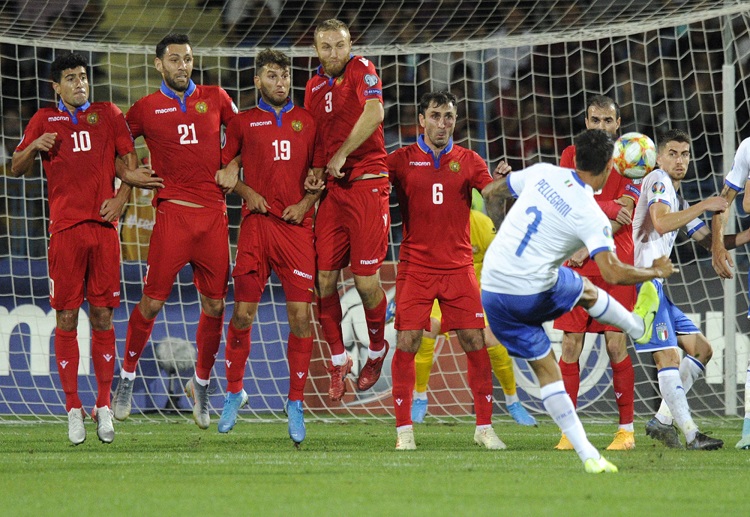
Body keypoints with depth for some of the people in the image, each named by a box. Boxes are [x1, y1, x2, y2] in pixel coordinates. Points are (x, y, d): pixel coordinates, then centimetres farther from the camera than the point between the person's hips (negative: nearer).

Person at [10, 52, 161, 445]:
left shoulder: (108, 114, 13)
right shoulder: (44, 120, 11)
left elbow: (130, 161, 14)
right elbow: (16, 168, 11)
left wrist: (121, 198, -3)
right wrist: (34, 147, -9)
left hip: (103, 225, 1)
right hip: (65, 228, -1)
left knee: (102, 315, 0)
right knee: (66, 318, -4)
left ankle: (103, 406, 5)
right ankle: (73, 409, 1)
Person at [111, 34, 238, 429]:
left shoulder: (215, 98, 11)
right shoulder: (146, 108, 6)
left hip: (214, 212, 2)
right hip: (173, 213, -2)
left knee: (215, 305, 3)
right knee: (152, 302, -7)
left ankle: (201, 384, 20)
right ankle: (127, 375, 11)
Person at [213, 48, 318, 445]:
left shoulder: (306, 121, 12)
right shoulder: (242, 123, 9)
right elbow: (224, 168, 15)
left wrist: (305, 203, -2)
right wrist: (247, 192, -2)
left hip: (297, 226, 0)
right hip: (256, 224, 0)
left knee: (300, 315, -6)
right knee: (243, 313, -3)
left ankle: (295, 404, 2)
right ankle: (233, 391, 15)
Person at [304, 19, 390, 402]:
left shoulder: (361, 70, -3)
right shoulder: (315, 85, 16)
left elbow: (374, 114, -20)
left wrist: (341, 156, -15)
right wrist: (315, 170, 6)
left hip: (366, 184, -6)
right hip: (332, 189, 6)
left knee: (366, 281, -6)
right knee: (325, 279, 0)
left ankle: (377, 352, 18)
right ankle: (338, 360, 13)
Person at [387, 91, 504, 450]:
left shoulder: (468, 161, 8)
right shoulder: (402, 160, 3)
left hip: (458, 267, 1)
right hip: (415, 268, -1)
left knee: (476, 343, -4)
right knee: (406, 344, -7)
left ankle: (484, 427, 4)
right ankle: (404, 429, 0)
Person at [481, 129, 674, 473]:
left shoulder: (541, 173, 1)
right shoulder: (592, 216, -13)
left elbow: (491, 194, 15)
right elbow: (612, 273, -21)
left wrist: (502, 234, 34)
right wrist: (656, 272, -1)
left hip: (492, 291, 5)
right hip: (534, 294, -5)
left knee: (545, 368, 11)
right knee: (586, 289, 27)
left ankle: (587, 455, 9)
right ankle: (639, 326, 53)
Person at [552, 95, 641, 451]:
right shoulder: (571, 155, 11)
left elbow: (624, 215, -5)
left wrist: (588, 248, -12)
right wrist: (610, 206, -12)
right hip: (575, 265, 2)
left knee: (616, 344, -5)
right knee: (570, 345, -3)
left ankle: (626, 428, 4)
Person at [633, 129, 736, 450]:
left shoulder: (679, 202, 24)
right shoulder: (657, 180, -6)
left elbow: (710, 242, 25)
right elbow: (661, 222, -23)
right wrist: (704, 205, -19)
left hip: (655, 285, 10)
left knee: (701, 349, 10)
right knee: (668, 357, -14)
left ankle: (662, 420, 9)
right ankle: (691, 434, -17)